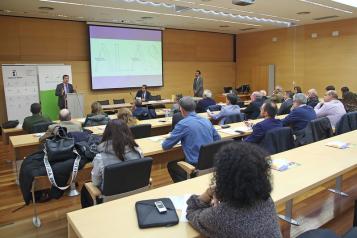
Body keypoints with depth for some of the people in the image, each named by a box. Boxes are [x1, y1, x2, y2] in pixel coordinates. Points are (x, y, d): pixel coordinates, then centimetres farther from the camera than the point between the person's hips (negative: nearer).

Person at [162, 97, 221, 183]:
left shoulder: (183, 124, -13)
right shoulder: (207, 121, 5)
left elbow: (165, 146, -8)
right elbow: (218, 139, 17)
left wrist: (171, 138, 16)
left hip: (196, 166, -6)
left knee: (171, 165, 21)